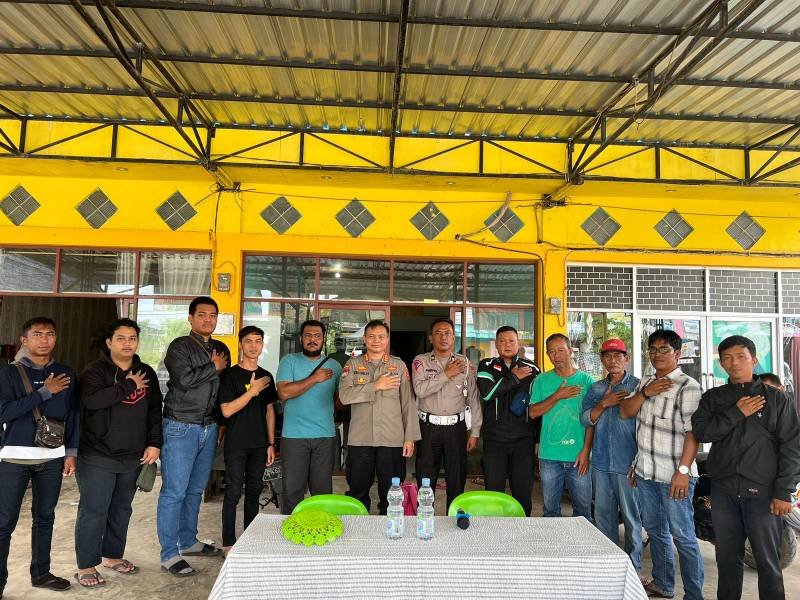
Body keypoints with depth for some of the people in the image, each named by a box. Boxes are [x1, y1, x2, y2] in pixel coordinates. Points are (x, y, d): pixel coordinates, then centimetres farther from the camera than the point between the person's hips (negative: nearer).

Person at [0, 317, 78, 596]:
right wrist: (45, 392, -16)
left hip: (53, 457, 3)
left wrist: (72, 452, 6)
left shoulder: (66, 374, 5)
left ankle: (40, 572, 27)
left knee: (45, 517, 13)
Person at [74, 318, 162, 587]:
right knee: (93, 511, 1)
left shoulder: (147, 373, 8)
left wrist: (154, 443, 1)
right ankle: (86, 565, 15)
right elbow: (92, 400, -26)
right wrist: (129, 386, -19)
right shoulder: (95, 370, -7)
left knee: (121, 509, 16)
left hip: (132, 457, 5)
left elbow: (155, 411, 9)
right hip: (97, 457, -5)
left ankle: (113, 555, 32)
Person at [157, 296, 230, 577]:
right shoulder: (180, 346, -6)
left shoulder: (221, 349, 13)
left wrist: (222, 421, 14)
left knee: (195, 490, 15)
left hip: (209, 428, 6)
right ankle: (170, 555, 7)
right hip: (181, 428, -6)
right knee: (174, 492, -2)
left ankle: (188, 541, 29)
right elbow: (184, 379, -22)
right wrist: (214, 367, -10)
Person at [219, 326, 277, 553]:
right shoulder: (230, 375, -7)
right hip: (236, 444, -5)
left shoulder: (266, 376, 9)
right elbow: (227, 410, -15)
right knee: (233, 492, 0)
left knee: (254, 491, 12)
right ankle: (228, 543, 13)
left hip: (259, 444, 5)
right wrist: (253, 390, -19)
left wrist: (271, 444, 9)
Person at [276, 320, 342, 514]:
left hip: (325, 436, 3)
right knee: (293, 491, 4)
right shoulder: (289, 361, 1)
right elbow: (284, 392, -13)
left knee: (323, 490, 10)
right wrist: (314, 379, -12)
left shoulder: (333, 365, 11)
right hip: (294, 435, -2)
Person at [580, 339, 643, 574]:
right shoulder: (596, 389, 11)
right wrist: (604, 403, -12)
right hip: (601, 461, 5)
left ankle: (634, 566, 16)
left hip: (627, 462, -4)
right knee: (603, 513, 13)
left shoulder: (637, 386, -2)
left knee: (631, 515, 3)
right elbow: (586, 419, 4)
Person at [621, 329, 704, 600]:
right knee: (655, 530, 19)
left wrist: (683, 470, -23)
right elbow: (625, 412, 7)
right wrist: (645, 393, -9)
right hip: (646, 472, 8)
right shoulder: (645, 382, 11)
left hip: (674, 475, -8)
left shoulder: (687, 386, -13)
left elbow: (692, 432, -18)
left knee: (682, 536, 1)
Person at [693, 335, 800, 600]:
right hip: (723, 490, 3)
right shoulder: (712, 398, 9)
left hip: (762, 491, -3)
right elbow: (701, 431, -5)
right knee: (727, 558, 13)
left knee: (768, 562, 3)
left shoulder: (776, 398, 2)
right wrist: (736, 413, -13)